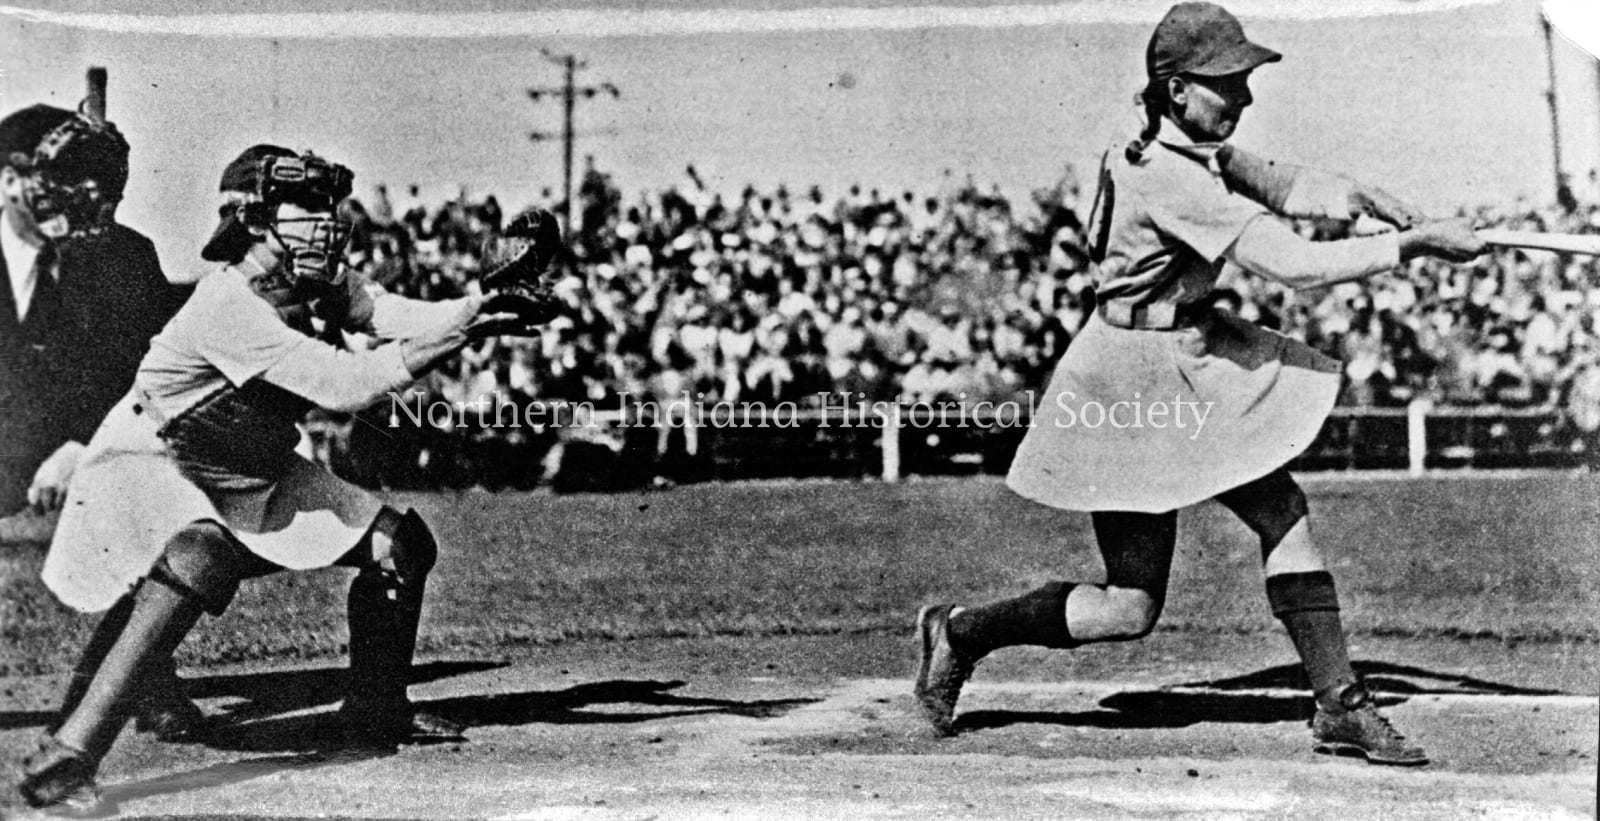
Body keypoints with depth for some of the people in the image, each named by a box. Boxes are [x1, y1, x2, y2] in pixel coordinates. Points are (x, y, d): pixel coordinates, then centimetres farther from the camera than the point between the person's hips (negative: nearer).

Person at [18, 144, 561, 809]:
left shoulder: (321, 284, -4)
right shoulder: (229, 305, -29)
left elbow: (404, 318, -17)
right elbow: (344, 386, -35)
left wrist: (491, 304, -35)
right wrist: (466, 329, -34)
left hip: (254, 479, 8)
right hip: (148, 467, -8)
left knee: (401, 543, 2)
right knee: (203, 556, -40)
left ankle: (376, 709, 22)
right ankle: (67, 754, -38)